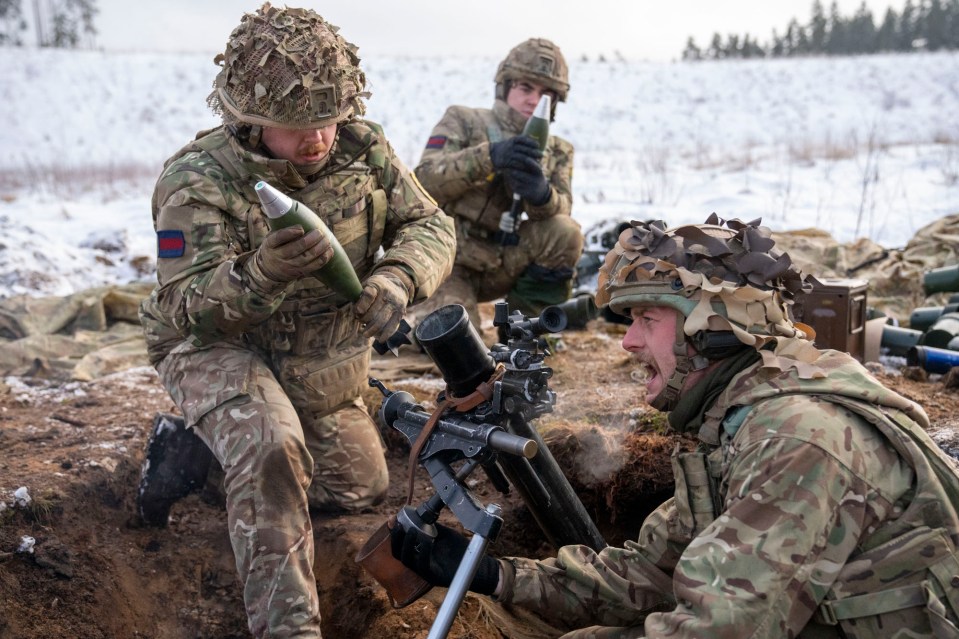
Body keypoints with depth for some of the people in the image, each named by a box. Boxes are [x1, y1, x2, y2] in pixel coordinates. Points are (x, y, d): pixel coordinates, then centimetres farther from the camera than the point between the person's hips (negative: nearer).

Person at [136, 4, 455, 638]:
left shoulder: (363, 147, -15)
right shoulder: (199, 180, -27)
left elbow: (430, 224, -10)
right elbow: (185, 308, -31)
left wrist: (395, 280, -33)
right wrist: (262, 275, -52)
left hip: (324, 364, 6)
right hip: (220, 348, -5)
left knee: (363, 488, 21)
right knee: (271, 450, -37)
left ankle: (204, 450, 38)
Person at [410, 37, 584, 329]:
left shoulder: (557, 150, 11)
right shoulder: (462, 120, 1)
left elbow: (560, 209, -9)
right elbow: (425, 180, -16)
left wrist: (540, 194, -34)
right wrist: (490, 156, -31)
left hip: (503, 264, 3)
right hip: (449, 261, -3)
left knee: (565, 232, -22)